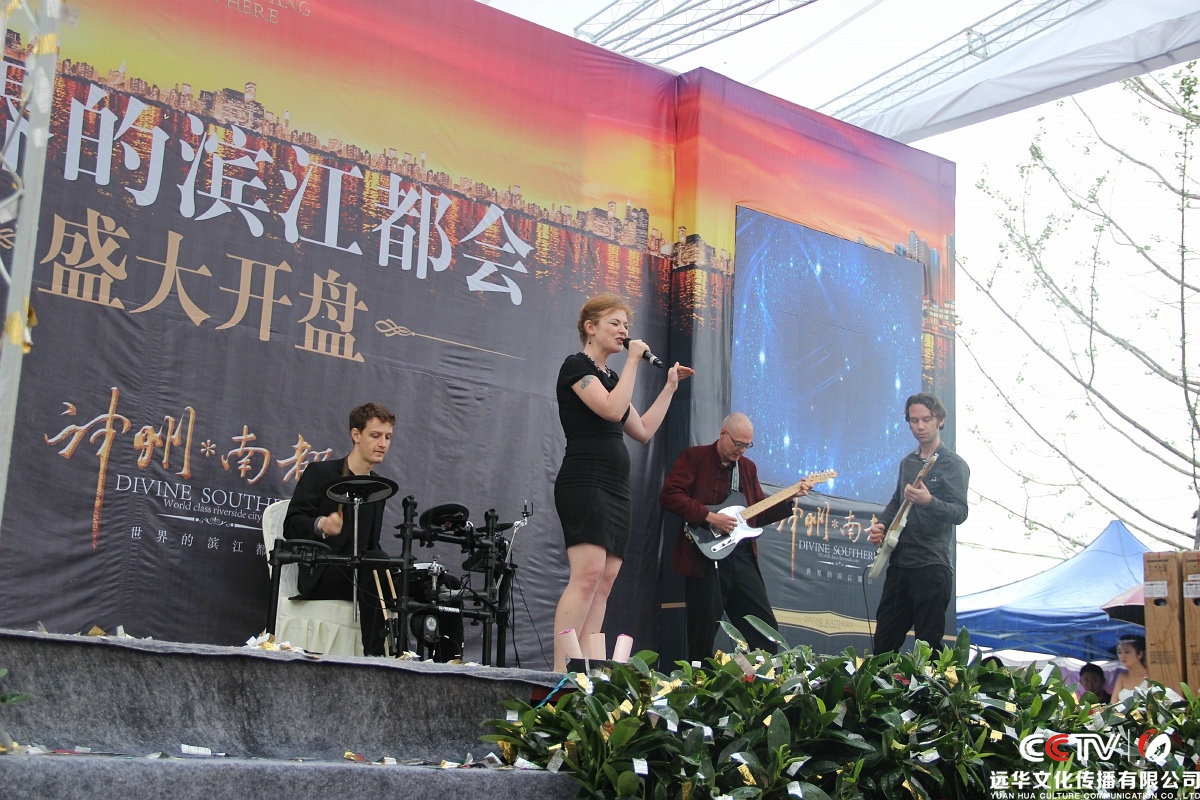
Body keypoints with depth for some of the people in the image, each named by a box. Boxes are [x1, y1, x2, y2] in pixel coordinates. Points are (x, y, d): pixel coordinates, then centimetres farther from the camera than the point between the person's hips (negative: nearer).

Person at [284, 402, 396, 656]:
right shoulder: (320, 473, 1)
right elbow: (291, 526, -8)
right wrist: (321, 525, -30)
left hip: (361, 573, 6)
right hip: (320, 575, -6)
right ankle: (374, 654, -34)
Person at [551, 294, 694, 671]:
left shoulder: (610, 377, 24)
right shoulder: (576, 365, -2)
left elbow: (643, 430, 24)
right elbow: (612, 410, -17)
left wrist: (670, 387, 24)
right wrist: (633, 362, -7)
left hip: (616, 488, 9)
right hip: (584, 481, -9)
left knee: (606, 582, 0)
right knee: (588, 573, -21)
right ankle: (560, 673, -25)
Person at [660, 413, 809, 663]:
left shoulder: (748, 467, 18)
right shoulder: (694, 457, -1)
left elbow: (759, 515, 19)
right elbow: (669, 496, -13)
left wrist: (790, 498, 5)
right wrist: (709, 516, -18)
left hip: (742, 557, 6)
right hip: (706, 555, -6)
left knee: (766, 627, 3)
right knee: (704, 632, -4)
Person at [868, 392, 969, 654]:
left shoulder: (953, 464, -7)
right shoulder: (908, 463, 15)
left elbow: (960, 512, -18)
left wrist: (929, 501, -36)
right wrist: (881, 525, 7)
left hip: (931, 567, -7)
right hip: (899, 563, 7)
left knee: (928, 646, -1)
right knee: (883, 644, 10)